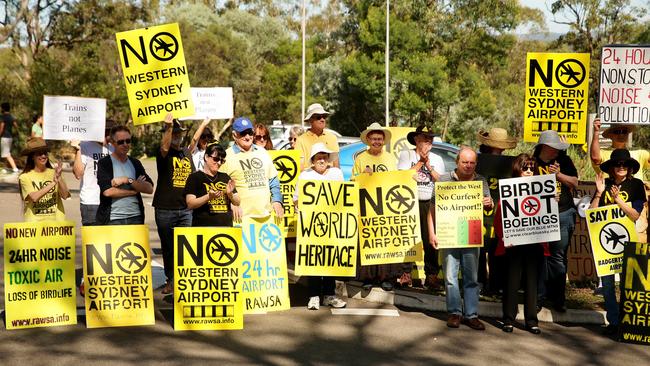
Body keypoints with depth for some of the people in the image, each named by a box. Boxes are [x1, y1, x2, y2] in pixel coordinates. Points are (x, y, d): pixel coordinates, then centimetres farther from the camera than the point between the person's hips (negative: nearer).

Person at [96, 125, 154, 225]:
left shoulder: (135, 163, 14)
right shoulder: (104, 163, 1)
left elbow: (149, 189, 4)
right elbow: (107, 191, -12)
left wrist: (128, 180, -9)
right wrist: (134, 191, -3)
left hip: (135, 217, 4)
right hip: (112, 219, -4)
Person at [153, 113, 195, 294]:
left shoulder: (187, 153, 14)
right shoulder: (164, 154, -2)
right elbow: (164, 147, -27)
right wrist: (168, 126, -39)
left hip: (186, 208, 3)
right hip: (165, 209, -3)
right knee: (168, 247, 7)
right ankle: (171, 280, 18)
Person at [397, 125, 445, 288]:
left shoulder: (437, 159, 17)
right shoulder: (406, 155, 8)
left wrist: (428, 165, 0)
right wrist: (421, 161, -2)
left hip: (430, 204, 2)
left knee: (431, 240, -3)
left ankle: (431, 274, 3)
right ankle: (406, 273, 4)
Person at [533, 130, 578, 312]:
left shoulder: (564, 160, 7)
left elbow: (574, 182, 3)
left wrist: (558, 174, -11)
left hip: (563, 215, 1)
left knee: (558, 257, 4)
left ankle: (558, 297, 11)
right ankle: (539, 296, 11)